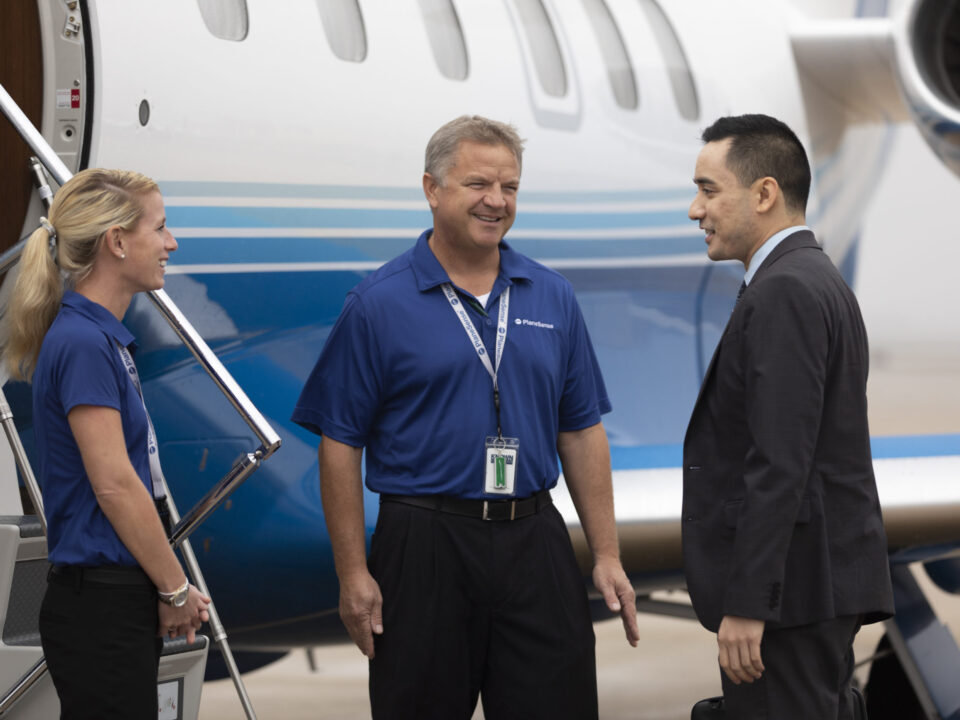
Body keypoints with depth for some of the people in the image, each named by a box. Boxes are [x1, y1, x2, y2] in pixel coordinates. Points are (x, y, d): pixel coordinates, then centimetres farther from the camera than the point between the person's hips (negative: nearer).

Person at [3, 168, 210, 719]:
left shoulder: (106, 337, 14)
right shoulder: (83, 343, -15)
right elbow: (114, 486, -17)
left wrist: (171, 588, 13)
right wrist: (176, 589, -9)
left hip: (120, 608, 10)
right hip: (100, 608, -10)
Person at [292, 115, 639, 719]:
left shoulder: (553, 298, 9)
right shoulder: (379, 305, -3)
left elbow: (582, 432, 12)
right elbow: (341, 444, -3)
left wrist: (607, 556, 6)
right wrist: (353, 573, -8)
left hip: (534, 543, 3)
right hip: (424, 549, -3)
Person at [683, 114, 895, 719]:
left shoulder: (785, 293, -15)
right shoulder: (819, 281, 17)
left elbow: (779, 463, -22)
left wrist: (746, 604, -22)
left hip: (790, 592, -10)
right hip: (826, 579, 10)